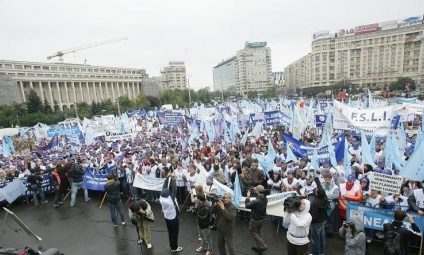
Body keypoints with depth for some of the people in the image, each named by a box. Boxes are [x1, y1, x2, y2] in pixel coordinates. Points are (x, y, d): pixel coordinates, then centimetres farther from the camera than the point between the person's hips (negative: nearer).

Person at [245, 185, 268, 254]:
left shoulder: (256, 201, -36)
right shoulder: (265, 199, -12)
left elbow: (247, 205, -20)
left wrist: (248, 197, -9)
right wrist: (255, 191, 1)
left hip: (255, 220, -7)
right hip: (262, 218, 7)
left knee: (253, 232, 15)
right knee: (260, 232, 22)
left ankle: (263, 246, 16)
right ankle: (258, 247, 37)